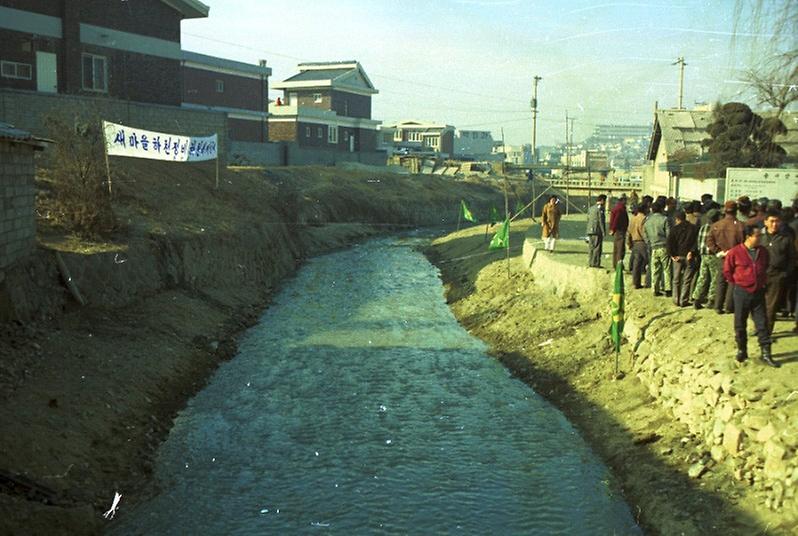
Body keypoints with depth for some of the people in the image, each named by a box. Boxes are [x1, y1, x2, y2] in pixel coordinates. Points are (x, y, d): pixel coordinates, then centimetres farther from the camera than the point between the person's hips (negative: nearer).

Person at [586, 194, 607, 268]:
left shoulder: (591, 208, 15)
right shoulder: (600, 208, -9)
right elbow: (601, 221, -13)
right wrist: (604, 231, -10)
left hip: (590, 230, 8)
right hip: (597, 231, -8)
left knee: (591, 247, 10)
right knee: (597, 248, -4)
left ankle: (590, 263, 12)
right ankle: (595, 263, -5)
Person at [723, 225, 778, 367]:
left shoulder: (763, 252, 2)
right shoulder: (735, 252, -11)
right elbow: (727, 271, 0)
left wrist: (763, 282, 11)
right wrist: (736, 285, 1)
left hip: (758, 293, 3)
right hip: (742, 293, -3)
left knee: (762, 323, 3)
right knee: (740, 324, 7)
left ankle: (766, 354, 8)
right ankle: (742, 351, 22)